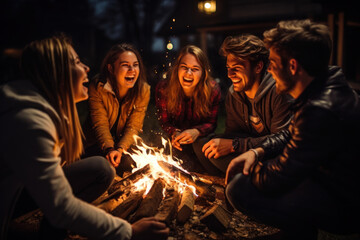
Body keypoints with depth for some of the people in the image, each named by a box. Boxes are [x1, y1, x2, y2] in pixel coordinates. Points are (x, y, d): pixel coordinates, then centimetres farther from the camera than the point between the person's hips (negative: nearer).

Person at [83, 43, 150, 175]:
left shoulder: (143, 90, -10)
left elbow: (133, 126, -12)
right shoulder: (97, 88, -16)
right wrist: (109, 149, -36)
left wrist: (120, 149, -29)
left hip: (126, 142, 3)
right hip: (100, 144, -3)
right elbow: (100, 124, -18)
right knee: (126, 163, -27)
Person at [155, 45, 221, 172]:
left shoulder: (213, 90, -18)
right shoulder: (163, 88, -17)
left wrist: (197, 131, -31)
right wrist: (174, 133, -28)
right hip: (174, 138, 0)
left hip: (199, 139, 0)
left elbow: (211, 123, -7)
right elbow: (164, 122, -4)